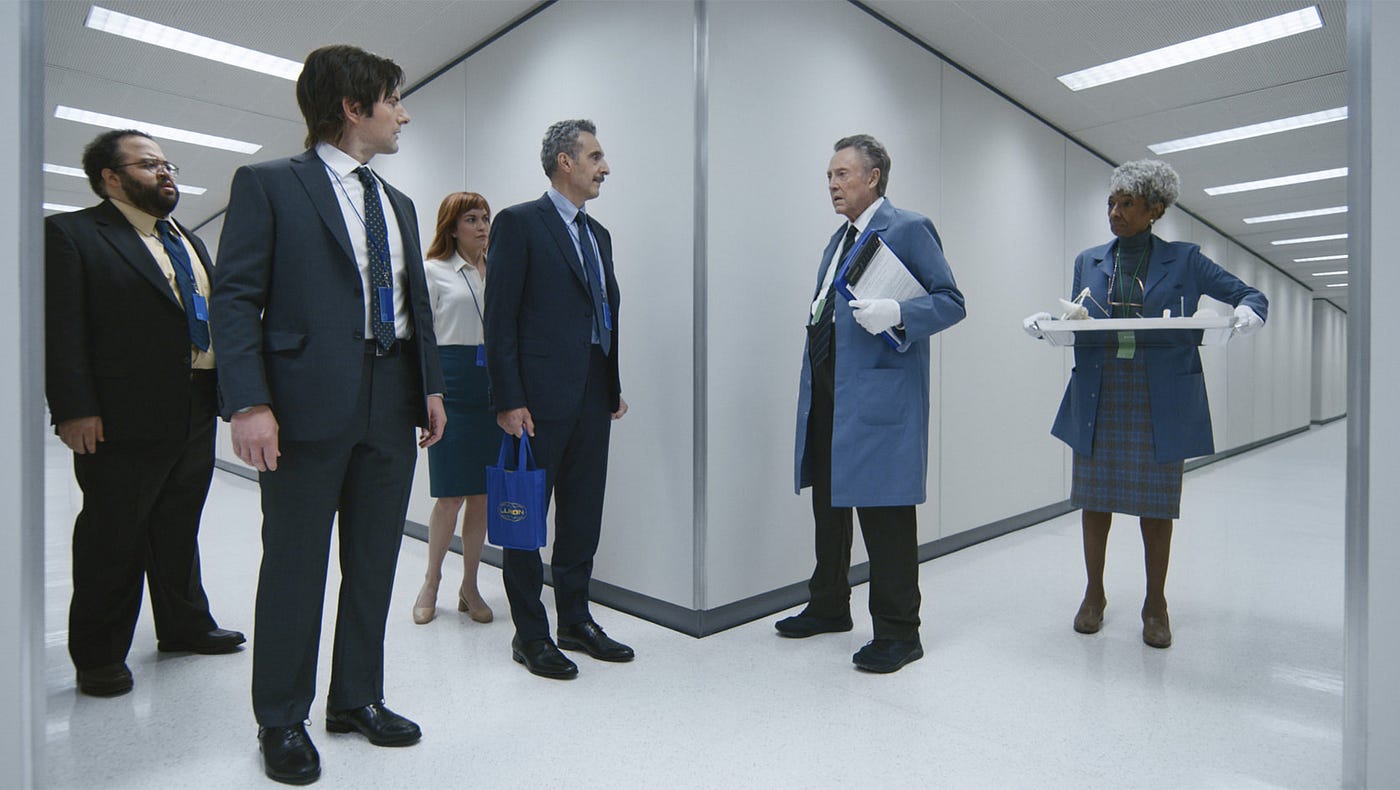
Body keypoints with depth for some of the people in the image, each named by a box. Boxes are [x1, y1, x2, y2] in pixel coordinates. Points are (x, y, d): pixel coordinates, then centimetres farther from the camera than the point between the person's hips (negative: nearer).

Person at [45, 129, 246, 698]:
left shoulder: (190, 243, 19)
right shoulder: (72, 234, -3)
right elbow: (61, 328, -11)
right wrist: (73, 409, -18)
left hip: (196, 414, 7)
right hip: (124, 417, -7)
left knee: (180, 530, 18)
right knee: (113, 539, 5)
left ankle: (184, 625, 32)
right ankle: (99, 654, 20)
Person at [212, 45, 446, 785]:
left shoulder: (397, 203, 17)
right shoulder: (269, 184, -1)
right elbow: (235, 298, -8)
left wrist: (431, 385, 8)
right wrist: (249, 403, -17)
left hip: (392, 408, 6)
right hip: (309, 405, -6)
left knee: (374, 563, 13)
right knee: (295, 566, 6)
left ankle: (357, 698, 30)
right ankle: (282, 722, 24)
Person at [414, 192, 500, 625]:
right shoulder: (433, 271, 5)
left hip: (495, 384, 4)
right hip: (452, 382, -4)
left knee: (483, 492, 6)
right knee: (451, 493, -2)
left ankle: (469, 586, 18)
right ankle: (431, 582, 18)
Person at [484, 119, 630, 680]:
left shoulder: (598, 234, 18)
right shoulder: (519, 223, -4)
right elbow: (500, 318, -10)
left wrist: (615, 387, 13)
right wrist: (509, 399, -15)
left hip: (592, 399, 7)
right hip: (540, 399, -7)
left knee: (583, 515, 13)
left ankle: (575, 620, 28)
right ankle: (530, 635, 17)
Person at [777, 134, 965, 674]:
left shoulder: (908, 229, -4)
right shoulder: (838, 239, 21)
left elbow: (951, 302, -8)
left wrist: (896, 314, -25)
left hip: (880, 392, -8)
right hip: (827, 391, 9)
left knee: (883, 508, -3)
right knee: (828, 502, 16)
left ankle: (898, 633, 12)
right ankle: (829, 607, 33)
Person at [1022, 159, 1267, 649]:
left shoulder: (1183, 260, 5)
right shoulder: (1089, 262, 11)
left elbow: (1250, 294, 8)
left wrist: (1248, 312, -14)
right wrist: (1049, 328, -9)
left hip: (1161, 402, -2)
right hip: (1098, 401, 2)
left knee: (1156, 503, 5)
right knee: (1095, 498, 7)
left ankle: (1155, 605, 22)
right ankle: (1094, 595, 24)